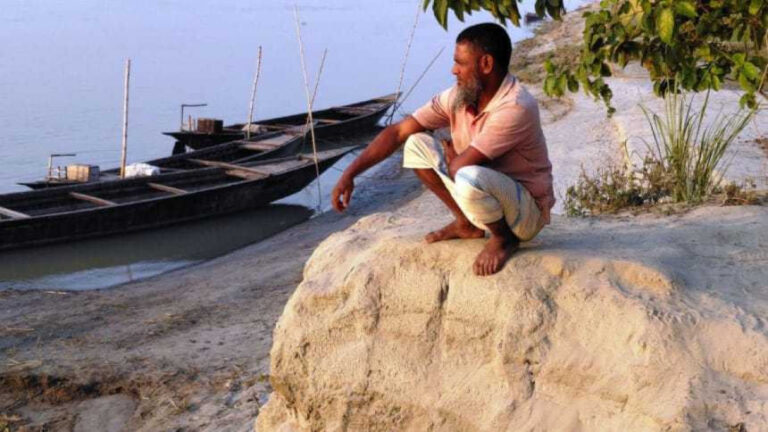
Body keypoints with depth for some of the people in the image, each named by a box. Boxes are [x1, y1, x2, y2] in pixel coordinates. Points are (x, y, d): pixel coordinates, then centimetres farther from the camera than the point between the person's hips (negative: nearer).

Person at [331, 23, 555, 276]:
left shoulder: (515, 107, -29)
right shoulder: (460, 96, -6)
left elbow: (459, 168, -30)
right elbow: (398, 132, -5)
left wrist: (450, 156, -6)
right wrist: (350, 174, -11)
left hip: (527, 212, -7)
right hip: (482, 195, 7)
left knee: (469, 177, -39)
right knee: (417, 144, -4)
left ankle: (505, 237, -8)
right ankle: (466, 224, 7)